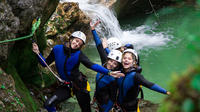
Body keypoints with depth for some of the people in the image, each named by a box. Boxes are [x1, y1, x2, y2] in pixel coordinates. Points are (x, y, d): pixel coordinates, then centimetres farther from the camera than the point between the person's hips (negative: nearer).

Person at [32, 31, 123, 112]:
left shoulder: (79, 55, -12)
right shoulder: (57, 49, -5)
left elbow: (92, 65, -22)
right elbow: (45, 63, 3)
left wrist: (108, 72, -33)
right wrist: (38, 53, -13)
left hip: (79, 85, -2)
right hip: (66, 86, 3)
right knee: (48, 104, -14)